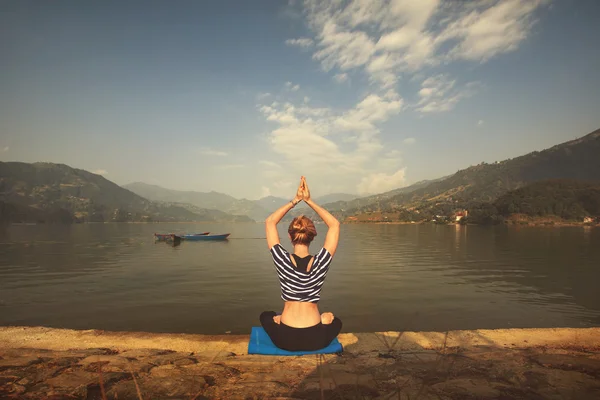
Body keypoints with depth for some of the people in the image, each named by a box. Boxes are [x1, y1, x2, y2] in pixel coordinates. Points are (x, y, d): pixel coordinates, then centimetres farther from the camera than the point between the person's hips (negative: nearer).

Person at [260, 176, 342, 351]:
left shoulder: (282, 260, -12)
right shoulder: (321, 262, -12)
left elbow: (270, 221, 1)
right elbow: (334, 224, 0)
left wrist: (295, 200, 0)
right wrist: (309, 200, -3)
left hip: (285, 340, 0)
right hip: (316, 340, 0)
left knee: (266, 316, 34)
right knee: (335, 321, 35)